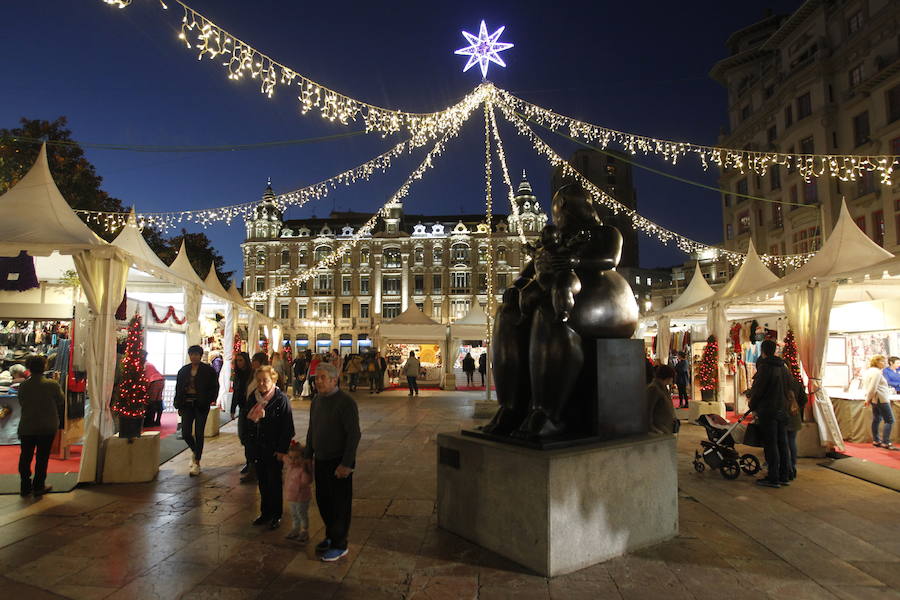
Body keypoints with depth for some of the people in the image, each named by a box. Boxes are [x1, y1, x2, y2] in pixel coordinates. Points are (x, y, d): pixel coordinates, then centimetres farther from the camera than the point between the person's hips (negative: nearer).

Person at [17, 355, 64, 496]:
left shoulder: (23, 385, -9)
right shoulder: (53, 385, -15)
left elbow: (21, 403, 2)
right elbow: (61, 402, -2)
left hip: (26, 427, 2)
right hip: (47, 427, -2)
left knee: (25, 456, 15)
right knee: (42, 457, 9)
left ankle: (25, 486, 22)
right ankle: (38, 486, 14)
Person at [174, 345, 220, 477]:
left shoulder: (208, 370, -2)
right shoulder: (183, 370, 9)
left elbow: (214, 387, -1)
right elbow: (178, 389, 12)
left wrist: (209, 401, -13)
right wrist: (179, 405, 5)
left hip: (201, 406, -3)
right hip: (187, 405, 3)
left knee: (199, 434, -1)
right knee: (186, 433, 1)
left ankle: (197, 463, 7)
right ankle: (195, 451, 32)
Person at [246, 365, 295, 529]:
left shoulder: (281, 399, -15)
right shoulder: (253, 398, 3)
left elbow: (287, 428, -14)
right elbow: (248, 422, 12)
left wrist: (282, 450, -16)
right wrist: (250, 444, 3)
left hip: (274, 449, -5)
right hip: (257, 448, 5)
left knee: (274, 482, 7)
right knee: (262, 482, 15)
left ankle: (276, 515, 22)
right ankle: (265, 513, 30)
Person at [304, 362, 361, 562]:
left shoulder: (346, 402, -18)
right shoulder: (317, 400, 6)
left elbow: (354, 435, -19)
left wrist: (346, 464, -20)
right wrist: (307, 455, 17)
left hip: (339, 462, -7)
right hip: (321, 460, 7)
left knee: (340, 504, 5)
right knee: (322, 500, 18)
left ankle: (339, 545, 20)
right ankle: (330, 536, 38)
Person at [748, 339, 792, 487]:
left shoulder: (765, 367, -14)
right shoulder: (783, 368, 11)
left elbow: (758, 390, -14)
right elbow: (788, 388, 17)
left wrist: (752, 405, 1)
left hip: (768, 411, -8)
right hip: (782, 410, 8)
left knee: (770, 444, -3)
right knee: (782, 444, 12)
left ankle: (773, 478, 0)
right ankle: (785, 476, 18)